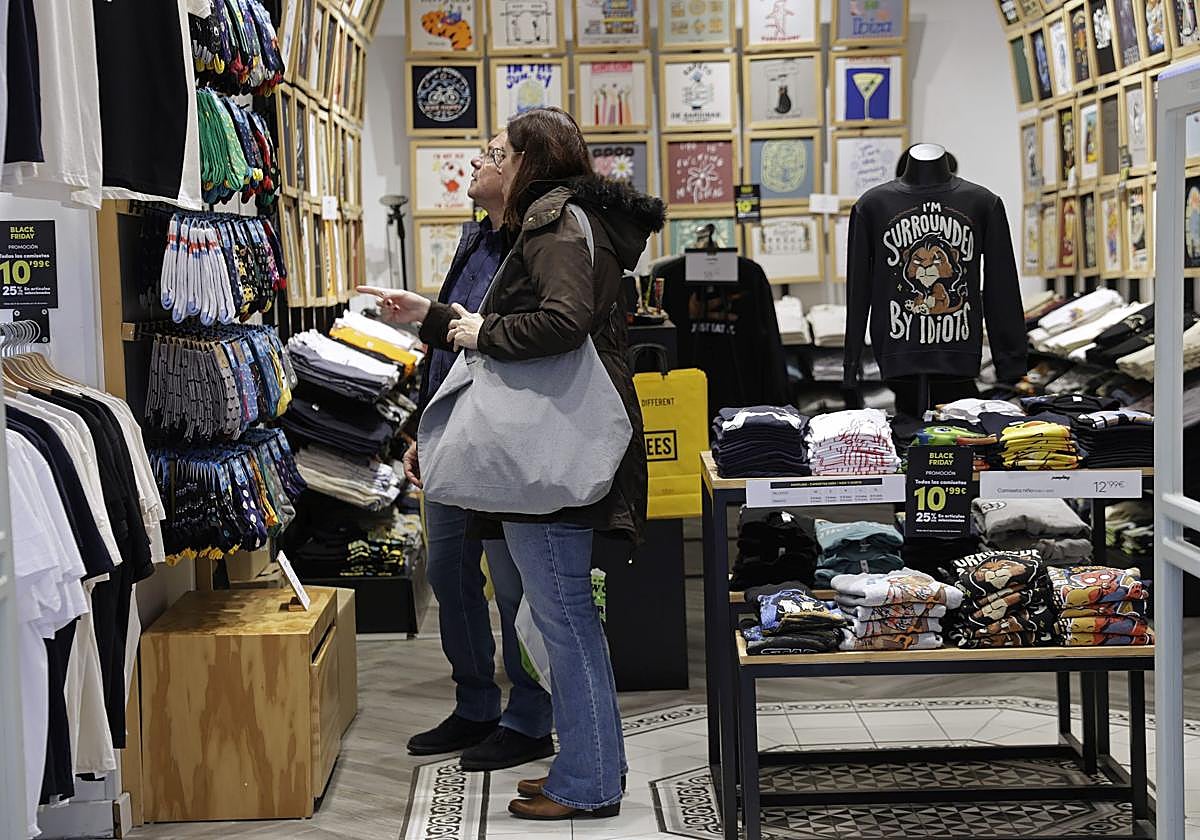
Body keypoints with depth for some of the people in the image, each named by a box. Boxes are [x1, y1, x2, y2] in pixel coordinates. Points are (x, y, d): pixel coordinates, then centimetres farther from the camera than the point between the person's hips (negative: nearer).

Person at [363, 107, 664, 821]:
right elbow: (510, 325, 29)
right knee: (570, 612, 15)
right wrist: (434, 315, 32)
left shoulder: (556, 219, -11)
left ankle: (587, 786, 2)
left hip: (553, 455, -11)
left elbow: (563, 321, -28)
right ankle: (593, 767, 24)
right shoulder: (575, 219, 22)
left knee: (563, 613, -5)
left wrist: (485, 332, -15)